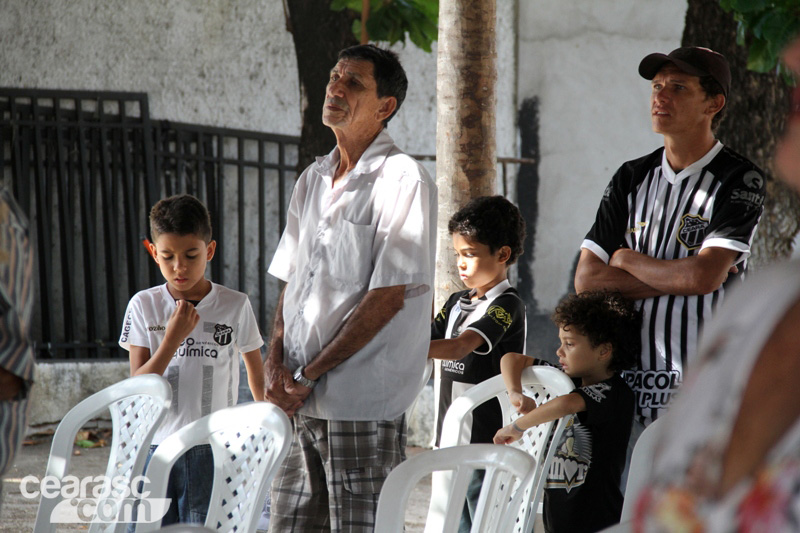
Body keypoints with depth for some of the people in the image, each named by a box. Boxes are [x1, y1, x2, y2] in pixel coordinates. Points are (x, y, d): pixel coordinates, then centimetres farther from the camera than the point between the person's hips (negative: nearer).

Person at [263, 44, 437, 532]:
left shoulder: (403, 180, -9)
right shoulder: (313, 180, 15)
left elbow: (388, 296, -14)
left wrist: (310, 373, -12)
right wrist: (277, 363, 0)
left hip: (363, 404, -7)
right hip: (300, 401, 7)